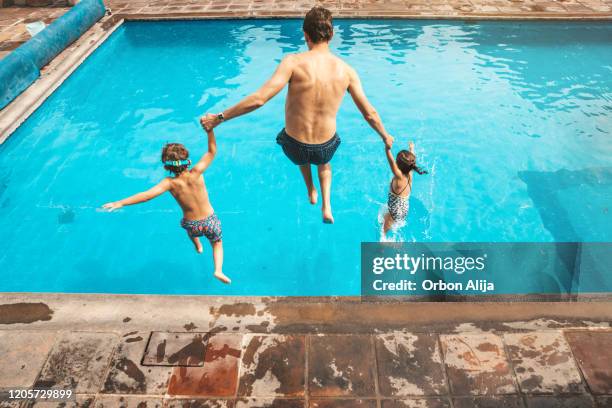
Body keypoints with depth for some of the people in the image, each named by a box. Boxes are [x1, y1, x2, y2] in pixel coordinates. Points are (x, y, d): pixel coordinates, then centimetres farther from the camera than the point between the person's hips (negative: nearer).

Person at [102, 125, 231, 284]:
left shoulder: (170, 183, -22)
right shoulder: (196, 173, -23)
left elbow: (147, 194, -32)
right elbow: (212, 152, -19)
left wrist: (120, 203, -29)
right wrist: (210, 129, -25)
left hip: (192, 226, 1)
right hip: (210, 221, -1)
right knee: (217, 243, 30)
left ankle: (198, 246, 62)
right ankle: (218, 270, 8)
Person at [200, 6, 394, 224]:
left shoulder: (294, 62, -19)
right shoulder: (346, 70, -9)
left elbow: (259, 99, -25)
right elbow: (370, 113, -2)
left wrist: (219, 117, -15)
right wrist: (386, 137, 17)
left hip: (294, 146, -1)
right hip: (326, 146, 1)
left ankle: (311, 192, 57)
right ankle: (326, 206, 31)